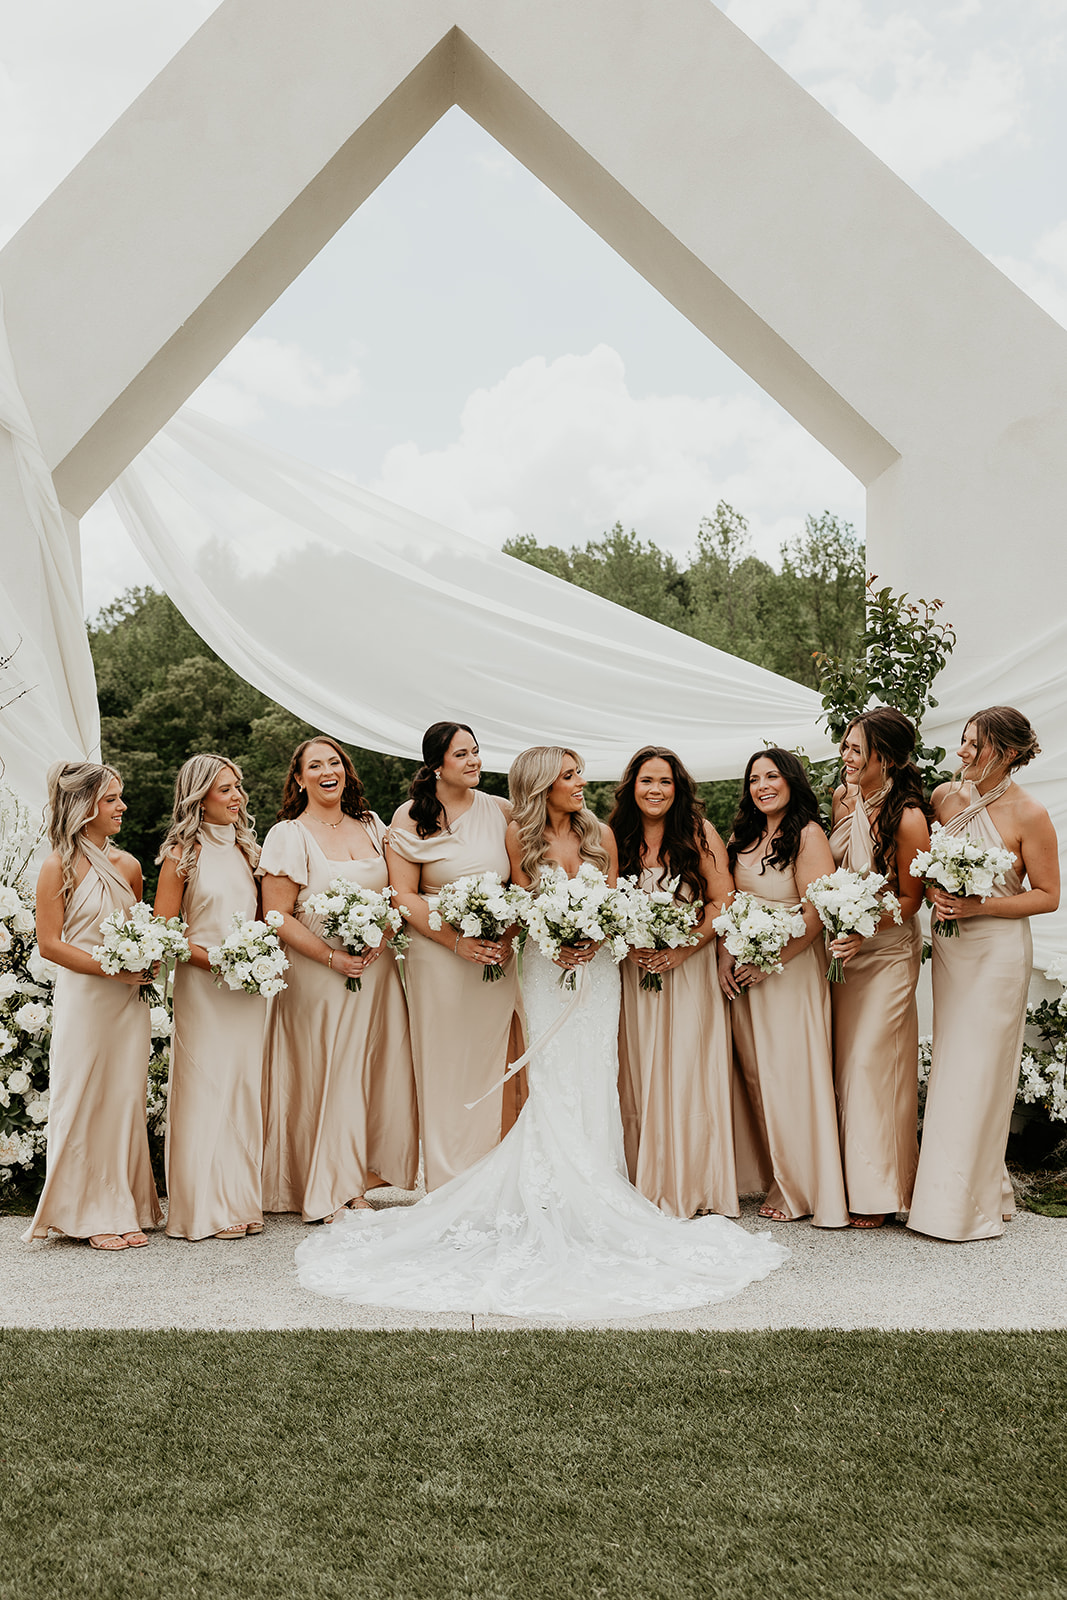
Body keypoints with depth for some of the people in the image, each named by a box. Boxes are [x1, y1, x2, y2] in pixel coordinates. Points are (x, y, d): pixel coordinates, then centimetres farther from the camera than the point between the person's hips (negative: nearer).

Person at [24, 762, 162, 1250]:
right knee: (85, 1103, 2)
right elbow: (49, 943, -9)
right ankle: (90, 1214, 14)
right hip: (82, 999, -5)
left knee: (126, 1100, 7)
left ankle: (125, 1209, 16)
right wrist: (110, 968, -15)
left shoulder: (128, 865, 9)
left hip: (128, 1001, 5)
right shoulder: (59, 867, -6)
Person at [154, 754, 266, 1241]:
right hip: (202, 987, -5)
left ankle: (242, 1200, 18)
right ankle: (207, 1208, 9)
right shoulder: (182, 853, -4)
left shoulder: (245, 848, 14)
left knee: (245, 1088, 8)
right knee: (206, 1090, -2)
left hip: (250, 986, 6)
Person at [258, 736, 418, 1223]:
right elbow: (277, 917, -10)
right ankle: (327, 1194, 14)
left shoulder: (371, 826, 12)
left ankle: (360, 1181, 21)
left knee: (375, 1071, 6)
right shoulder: (288, 835, -5)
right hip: (319, 979, -5)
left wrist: (382, 937, -4)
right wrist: (334, 957, -16)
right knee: (326, 1077, 1)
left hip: (377, 972, 5)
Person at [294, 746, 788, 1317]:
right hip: (547, 966, -2)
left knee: (593, 1077, -2)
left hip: (597, 964, 2)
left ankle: (597, 1187, 7)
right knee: (556, 1075, -5)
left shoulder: (601, 834, 5)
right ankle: (562, 1199, 1)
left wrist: (594, 940, -13)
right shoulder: (521, 836, 0)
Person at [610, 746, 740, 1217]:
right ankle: (648, 1186, 15)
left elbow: (724, 901, -6)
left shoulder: (699, 833, -1)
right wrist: (627, 947, -9)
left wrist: (682, 949, -15)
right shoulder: (617, 838, 6)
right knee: (639, 1077, 4)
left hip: (690, 970, -2)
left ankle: (692, 1187, 8)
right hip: (634, 972, 3)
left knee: (686, 1072, -3)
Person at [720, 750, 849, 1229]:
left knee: (791, 1076, -3)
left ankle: (801, 1189, 12)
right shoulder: (742, 837, 12)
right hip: (745, 970, 6)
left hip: (791, 968, -6)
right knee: (755, 1075, 8)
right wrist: (725, 956, -1)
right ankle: (780, 1177, 21)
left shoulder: (808, 835, -9)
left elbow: (816, 916, -15)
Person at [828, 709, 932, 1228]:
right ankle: (849, 1180, 21)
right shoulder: (843, 797, 1)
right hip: (843, 946, 6)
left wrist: (863, 930, -24)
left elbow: (910, 898, -12)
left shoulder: (908, 818, -20)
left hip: (887, 951, -6)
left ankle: (879, 1190, 13)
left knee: (872, 1061, -3)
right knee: (842, 1060, 8)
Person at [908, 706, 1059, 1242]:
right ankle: (944, 1186, 21)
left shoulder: (1028, 814, -10)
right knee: (949, 1067, 9)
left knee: (980, 1072, -1)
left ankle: (974, 1201, 11)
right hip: (949, 946, 5)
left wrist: (979, 905, -16)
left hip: (998, 949, -5)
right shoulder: (944, 795, 4)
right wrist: (935, 893, -5)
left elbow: (1048, 896, -6)